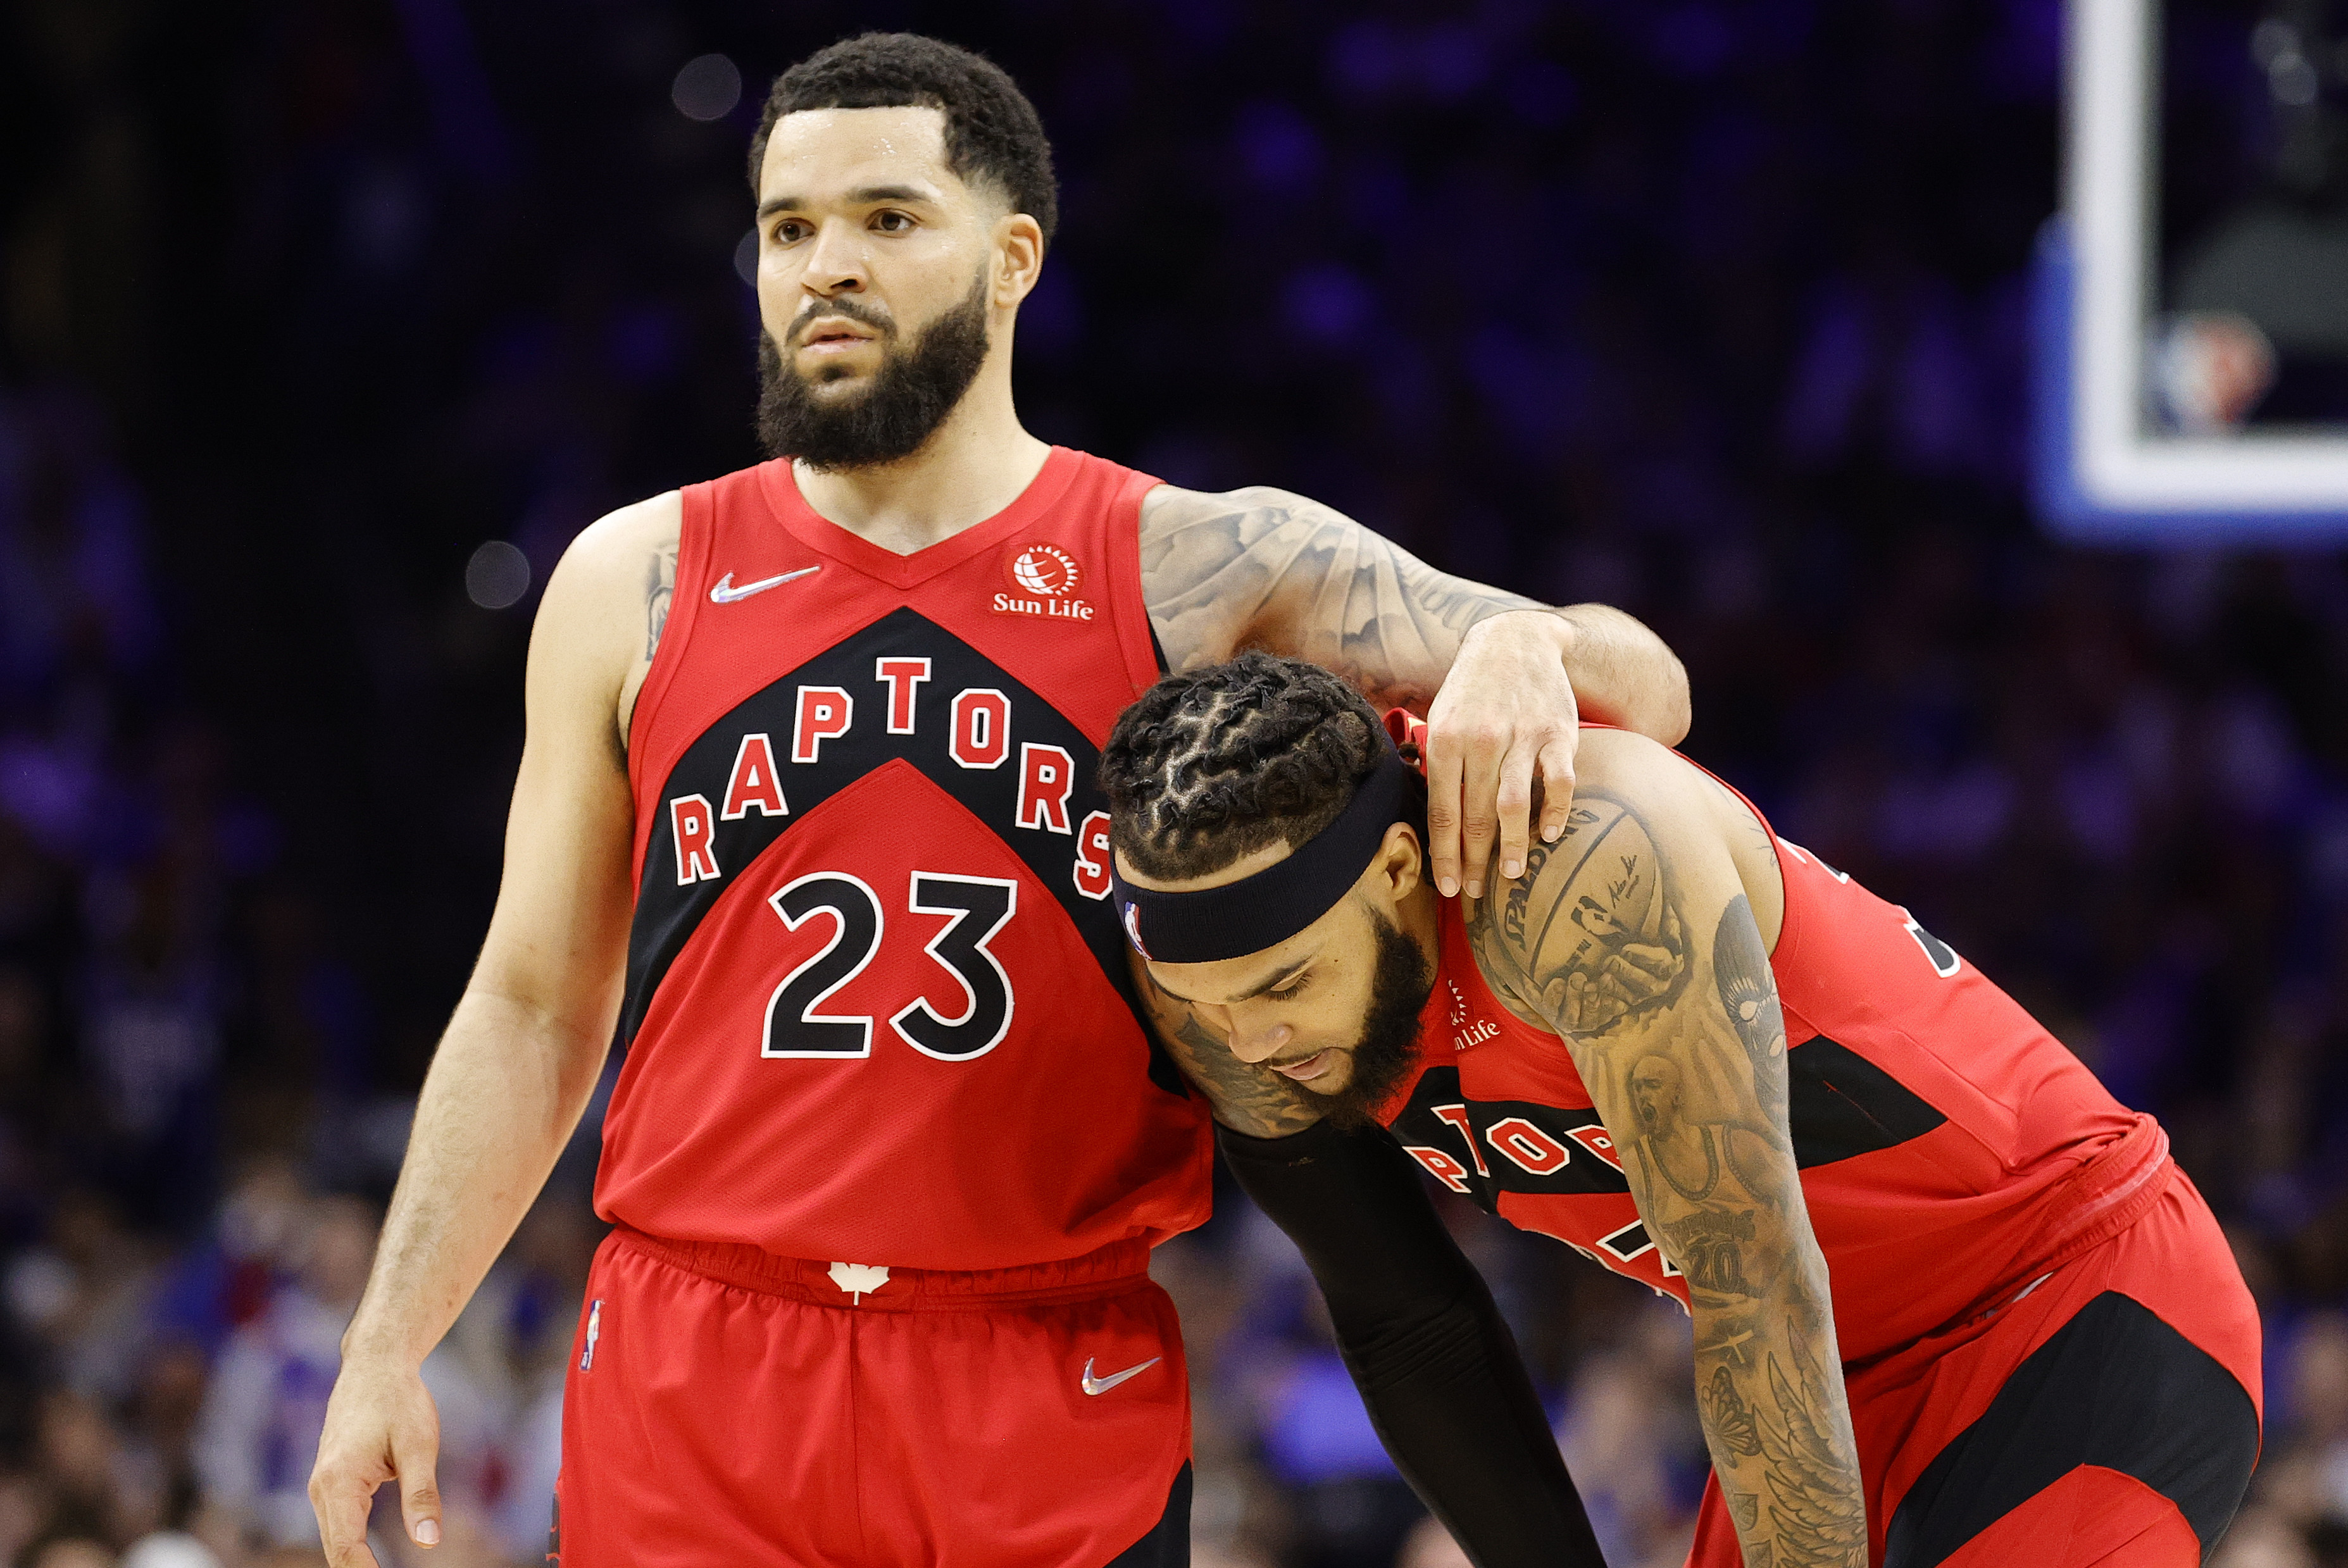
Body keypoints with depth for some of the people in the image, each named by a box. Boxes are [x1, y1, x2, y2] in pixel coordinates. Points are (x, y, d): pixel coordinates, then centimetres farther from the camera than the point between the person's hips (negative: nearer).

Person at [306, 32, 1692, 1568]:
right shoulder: (638, 586, 9)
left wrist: (1519, 648, -20)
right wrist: (387, 1349, 6)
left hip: (1060, 1409, -1)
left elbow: (1640, 685, 5)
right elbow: (533, 1006, 13)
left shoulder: (1195, 568, 4)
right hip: (692, 1383, 1)